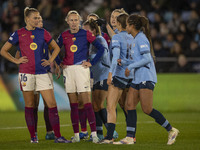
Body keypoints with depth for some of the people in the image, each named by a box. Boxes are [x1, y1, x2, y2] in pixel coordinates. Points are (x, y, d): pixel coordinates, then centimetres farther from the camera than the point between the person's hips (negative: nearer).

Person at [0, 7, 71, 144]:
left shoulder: (43, 33, 8)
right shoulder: (19, 34, 2)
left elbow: (56, 48, 19)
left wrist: (50, 61, 7)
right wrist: (16, 60, 0)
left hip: (42, 72, 2)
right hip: (26, 72, -2)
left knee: (52, 104, -5)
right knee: (29, 105, 3)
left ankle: (58, 136, -2)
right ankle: (33, 136, 12)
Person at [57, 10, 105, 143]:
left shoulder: (86, 34, 0)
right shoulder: (64, 36, 9)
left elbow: (101, 48, 2)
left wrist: (92, 63, -2)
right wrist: (59, 63, 9)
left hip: (81, 68, -3)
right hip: (68, 69, 4)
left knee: (87, 102, -10)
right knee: (73, 104, 5)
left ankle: (94, 133, -13)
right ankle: (76, 135, 8)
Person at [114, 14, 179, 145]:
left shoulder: (141, 38, -12)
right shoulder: (136, 39, 17)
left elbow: (147, 59, -19)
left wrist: (130, 67, -14)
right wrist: (124, 62, 13)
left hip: (146, 78, -10)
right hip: (138, 79, 10)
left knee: (147, 109, -10)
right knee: (130, 105, 2)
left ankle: (171, 130, 1)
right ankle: (130, 138, 0)